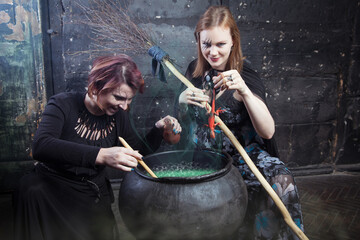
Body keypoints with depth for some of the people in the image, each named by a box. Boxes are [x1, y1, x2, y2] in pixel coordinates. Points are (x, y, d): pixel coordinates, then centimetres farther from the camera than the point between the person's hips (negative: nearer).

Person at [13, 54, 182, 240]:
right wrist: (100, 155, -45)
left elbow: (140, 152, 10)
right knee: (30, 190, -32)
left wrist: (159, 128, -9)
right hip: (51, 187, -3)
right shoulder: (64, 104, -14)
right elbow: (40, 146, -33)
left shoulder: (118, 115, 1)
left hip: (94, 200, 4)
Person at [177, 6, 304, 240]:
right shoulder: (195, 70, 2)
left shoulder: (246, 76, -9)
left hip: (241, 153, -2)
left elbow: (268, 132, -19)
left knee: (280, 180, -30)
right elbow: (184, 120, 13)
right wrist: (182, 100, -10)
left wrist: (244, 91, -33)